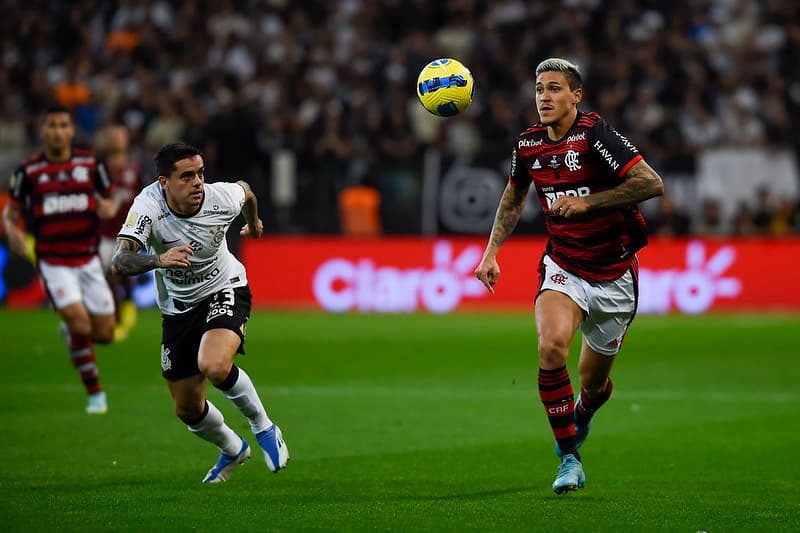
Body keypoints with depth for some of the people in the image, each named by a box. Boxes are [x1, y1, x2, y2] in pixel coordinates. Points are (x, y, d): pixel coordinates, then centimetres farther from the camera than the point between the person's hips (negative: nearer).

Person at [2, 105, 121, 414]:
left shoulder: (90, 164, 2)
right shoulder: (28, 171, -3)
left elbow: (111, 200, 11)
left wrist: (109, 208, -13)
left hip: (87, 259, 3)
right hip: (53, 261, -3)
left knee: (104, 334, 1)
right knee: (80, 324, -19)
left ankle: (70, 330, 37)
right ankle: (95, 393, -1)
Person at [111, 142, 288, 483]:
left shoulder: (223, 198, -22)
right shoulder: (150, 205, -27)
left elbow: (245, 190, 5)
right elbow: (118, 262, -40)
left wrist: (253, 223, 27)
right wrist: (159, 259, -59)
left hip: (224, 290, -2)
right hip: (178, 307, 2)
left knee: (214, 366, -32)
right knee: (187, 409, 9)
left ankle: (263, 427, -4)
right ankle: (233, 450, 42)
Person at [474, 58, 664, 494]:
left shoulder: (595, 134, -18)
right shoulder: (528, 143, -1)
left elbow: (652, 184, -25)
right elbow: (514, 196, 20)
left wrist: (586, 201, -26)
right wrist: (491, 252, 11)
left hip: (613, 277, -2)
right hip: (562, 269, 2)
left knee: (594, 382, 10)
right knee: (551, 344, -28)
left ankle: (581, 415, 50)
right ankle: (569, 458, -15)